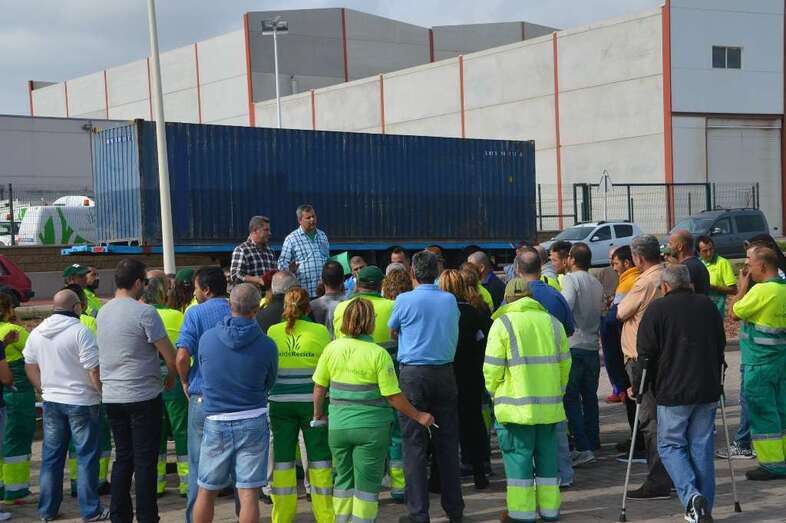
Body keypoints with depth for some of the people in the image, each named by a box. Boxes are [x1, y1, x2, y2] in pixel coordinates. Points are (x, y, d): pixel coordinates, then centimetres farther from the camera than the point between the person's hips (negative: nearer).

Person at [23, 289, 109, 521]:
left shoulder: (37, 333, 4)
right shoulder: (80, 332, -16)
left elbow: (30, 367, 12)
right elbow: (94, 371, -18)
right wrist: (103, 392, -5)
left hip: (51, 402, 6)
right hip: (81, 402, -6)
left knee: (51, 456, 13)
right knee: (86, 456, 3)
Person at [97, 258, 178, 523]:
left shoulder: (103, 312, 8)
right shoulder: (144, 312, -14)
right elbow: (170, 356, -13)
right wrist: (171, 377, 4)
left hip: (111, 396, 7)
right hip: (142, 396, -7)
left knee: (123, 458, 14)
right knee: (145, 460, 0)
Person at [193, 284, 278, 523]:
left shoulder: (207, 338, -5)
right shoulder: (267, 345, -7)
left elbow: (203, 372, 9)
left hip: (216, 422, 1)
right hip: (253, 422, -1)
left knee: (206, 492, 14)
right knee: (249, 494, 0)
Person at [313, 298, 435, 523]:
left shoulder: (332, 348, -2)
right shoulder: (378, 354, -12)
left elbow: (319, 387, 4)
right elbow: (393, 396, -11)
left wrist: (319, 416, 20)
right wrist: (418, 416, 1)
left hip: (338, 426, 3)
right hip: (371, 428, -3)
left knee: (343, 480, 17)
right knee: (367, 484, 7)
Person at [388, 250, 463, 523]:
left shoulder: (405, 300, -7)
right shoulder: (450, 300, 4)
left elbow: (393, 332, 8)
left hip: (414, 374, -4)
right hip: (446, 373, 4)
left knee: (414, 444, 0)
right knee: (447, 442, 11)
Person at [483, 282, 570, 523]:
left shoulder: (503, 324, -7)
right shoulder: (553, 323, 8)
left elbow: (492, 368, -9)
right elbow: (564, 365, 10)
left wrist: (494, 392, 9)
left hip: (516, 406, -5)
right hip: (550, 406, 5)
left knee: (519, 456, 3)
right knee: (547, 454, 13)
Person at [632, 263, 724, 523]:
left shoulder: (657, 308, -7)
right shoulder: (707, 305, 9)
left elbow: (646, 354, -8)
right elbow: (721, 345, 17)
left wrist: (636, 386, 5)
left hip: (673, 392, -4)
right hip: (708, 390, 5)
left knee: (670, 445, 6)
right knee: (702, 446, 11)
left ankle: (691, 495, -14)